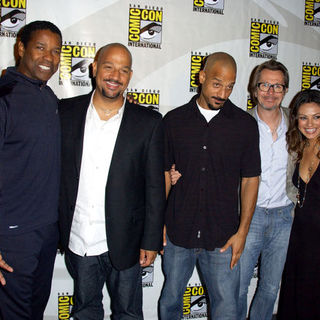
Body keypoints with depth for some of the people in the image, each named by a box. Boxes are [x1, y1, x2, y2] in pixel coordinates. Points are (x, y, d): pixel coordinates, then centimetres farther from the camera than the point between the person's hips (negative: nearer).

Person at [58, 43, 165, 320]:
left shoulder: (149, 122, -6)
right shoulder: (65, 112, -2)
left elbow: (155, 186, -5)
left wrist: (151, 241, -5)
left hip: (123, 243, -1)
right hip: (77, 241, 2)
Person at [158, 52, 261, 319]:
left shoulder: (245, 124, -2)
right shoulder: (174, 120, 1)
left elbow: (250, 179, 1)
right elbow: (164, 173, 5)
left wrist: (242, 231, -3)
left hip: (222, 238, -1)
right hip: (178, 233, 1)